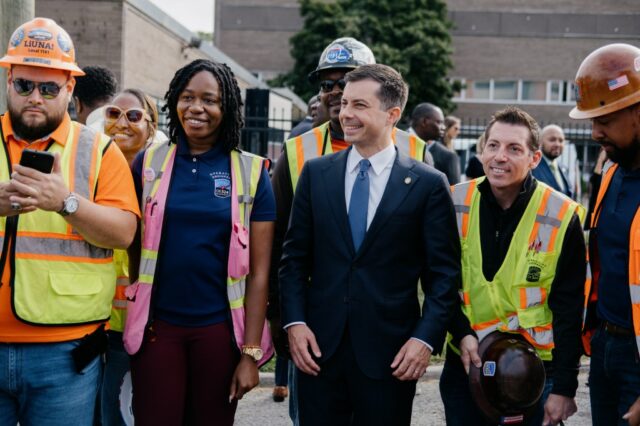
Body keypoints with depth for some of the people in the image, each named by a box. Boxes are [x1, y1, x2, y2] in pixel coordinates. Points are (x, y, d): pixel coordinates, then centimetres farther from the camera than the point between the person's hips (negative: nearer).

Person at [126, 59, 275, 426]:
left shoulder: (251, 172, -2)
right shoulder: (148, 163, 2)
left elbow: (259, 270, -3)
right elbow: (132, 247, 8)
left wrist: (251, 352, -6)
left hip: (219, 327, 0)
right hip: (157, 325, 1)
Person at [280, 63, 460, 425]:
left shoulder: (428, 184, -2)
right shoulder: (316, 173, 6)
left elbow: (445, 272, -1)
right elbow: (295, 256, 7)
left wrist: (426, 338, -11)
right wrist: (294, 321, -3)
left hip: (390, 354, -2)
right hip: (318, 347, 2)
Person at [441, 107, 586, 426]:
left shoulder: (561, 216, -10)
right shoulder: (455, 203, -4)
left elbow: (569, 310, -8)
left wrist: (564, 387, -9)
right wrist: (461, 332, -11)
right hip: (465, 364, 2)